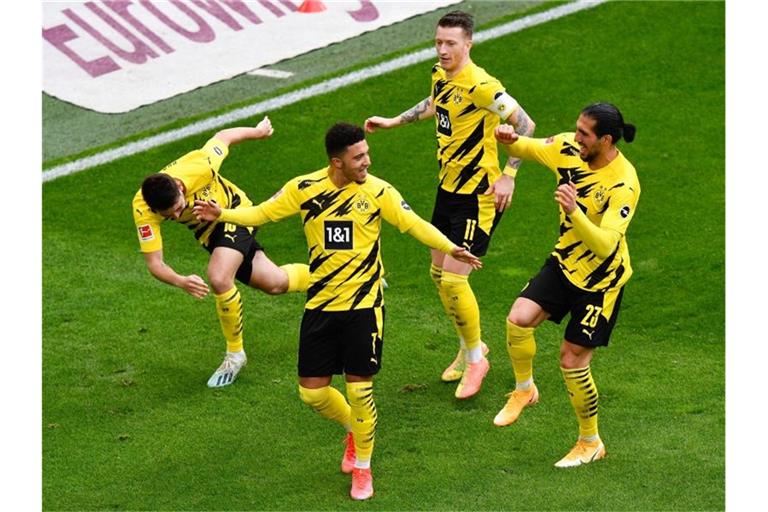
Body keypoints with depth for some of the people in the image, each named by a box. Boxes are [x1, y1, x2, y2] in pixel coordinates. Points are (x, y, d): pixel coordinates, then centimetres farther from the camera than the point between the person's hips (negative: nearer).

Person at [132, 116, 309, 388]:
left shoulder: (198, 165, -38)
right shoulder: (143, 210, -32)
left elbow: (222, 137, -15)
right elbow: (154, 262, -29)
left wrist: (257, 131, 5)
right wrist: (181, 281, -50)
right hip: (209, 231, 4)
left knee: (219, 279, -25)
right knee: (274, 283, 5)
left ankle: (235, 353, -1)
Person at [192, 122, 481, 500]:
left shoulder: (377, 191, -8)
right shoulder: (305, 189, -4)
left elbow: (415, 225, -7)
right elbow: (261, 213, 5)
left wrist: (450, 249, -22)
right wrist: (222, 214, -12)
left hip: (363, 306, -2)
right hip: (320, 306, 2)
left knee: (359, 390, -4)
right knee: (311, 391, 3)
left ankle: (362, 467, 19)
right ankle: (354, 432, 35)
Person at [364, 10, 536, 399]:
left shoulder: (480, 85, -22)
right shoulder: (440, 75, 4)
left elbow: (525, 124, -18)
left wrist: (508, 176, -22)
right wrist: (393, 122, 28)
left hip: (479, 195, -9)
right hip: (448, 188, 9)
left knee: (453, 278, -11)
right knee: (438, 273, 15)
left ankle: (475, 357, 10)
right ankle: (469, 346, 34)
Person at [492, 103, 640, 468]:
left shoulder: (623, 185, -28)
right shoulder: (569, 148, -10)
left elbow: (605, 246, -35)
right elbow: (526, 149, 8)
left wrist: (574, 211, -50)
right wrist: (510, 141, -16)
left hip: (601, 279, -6)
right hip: (564, 262, 6)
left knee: (572, 360, -1)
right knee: (519, 319, -16)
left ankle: (590, 443, 22)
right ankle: (524, 389, 13)